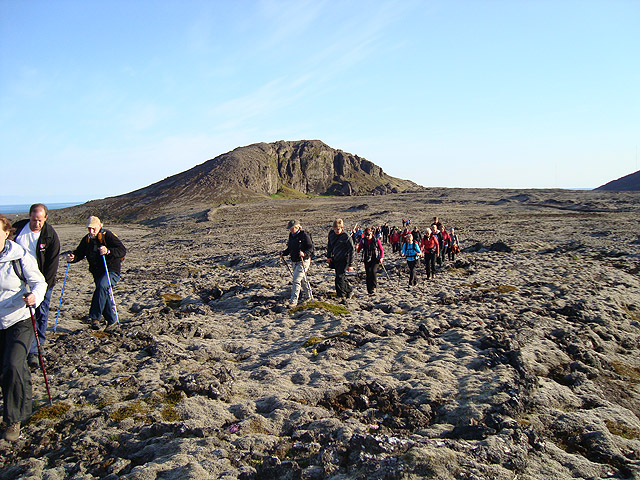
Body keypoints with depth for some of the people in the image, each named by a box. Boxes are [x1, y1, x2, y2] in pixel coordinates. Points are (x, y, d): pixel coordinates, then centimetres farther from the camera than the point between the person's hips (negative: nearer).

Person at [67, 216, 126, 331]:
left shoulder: (108, 235, -11)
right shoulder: (86, 239, 9)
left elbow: (123, 250, -20)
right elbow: (79, 253, 11)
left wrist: (108, 251, -37)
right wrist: (72, 258, -13)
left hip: (112, 271, -7)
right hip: (97, 273, 7)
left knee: (102, 286, -32)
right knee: (104, 297, 7)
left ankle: (95, 317, -31)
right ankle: (112, 321, 22)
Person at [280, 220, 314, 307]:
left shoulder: (304, 235, -13)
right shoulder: (291, 235, 9)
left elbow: (310, 248, -15)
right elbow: (289, 248, 17)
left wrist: (304, 253, -32)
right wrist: (283, 253, 1)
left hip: (303, 261, -8)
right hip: (295, 262, 8)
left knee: (296, 280, -13)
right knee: (302, 280, 18)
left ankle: (293, 300, -10)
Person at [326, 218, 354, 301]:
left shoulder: (346, 237, -18)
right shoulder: (331, 233, -1)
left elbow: (351, 250, -13)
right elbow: (329, 244, 16)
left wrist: (350, 264, -14)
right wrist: (328, 256, 14)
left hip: (344, 260, -7)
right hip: (335, 259, 7)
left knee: (339, 277, -13)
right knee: (342, 277, 17)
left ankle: (342, 295, 0)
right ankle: (349, 289, 38)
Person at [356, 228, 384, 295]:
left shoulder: (376, 240, -4)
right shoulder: (363, 240, 2)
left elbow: (381, 250, 3)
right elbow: (358, 251, 3)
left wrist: (381, 257, -11)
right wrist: (357, 248, -20)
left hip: (375, 259, -3)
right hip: (367, 260, 3)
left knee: (373, 271, -24)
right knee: (368, 274, 3)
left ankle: (374, 286, -5)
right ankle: (369, 291, 12)